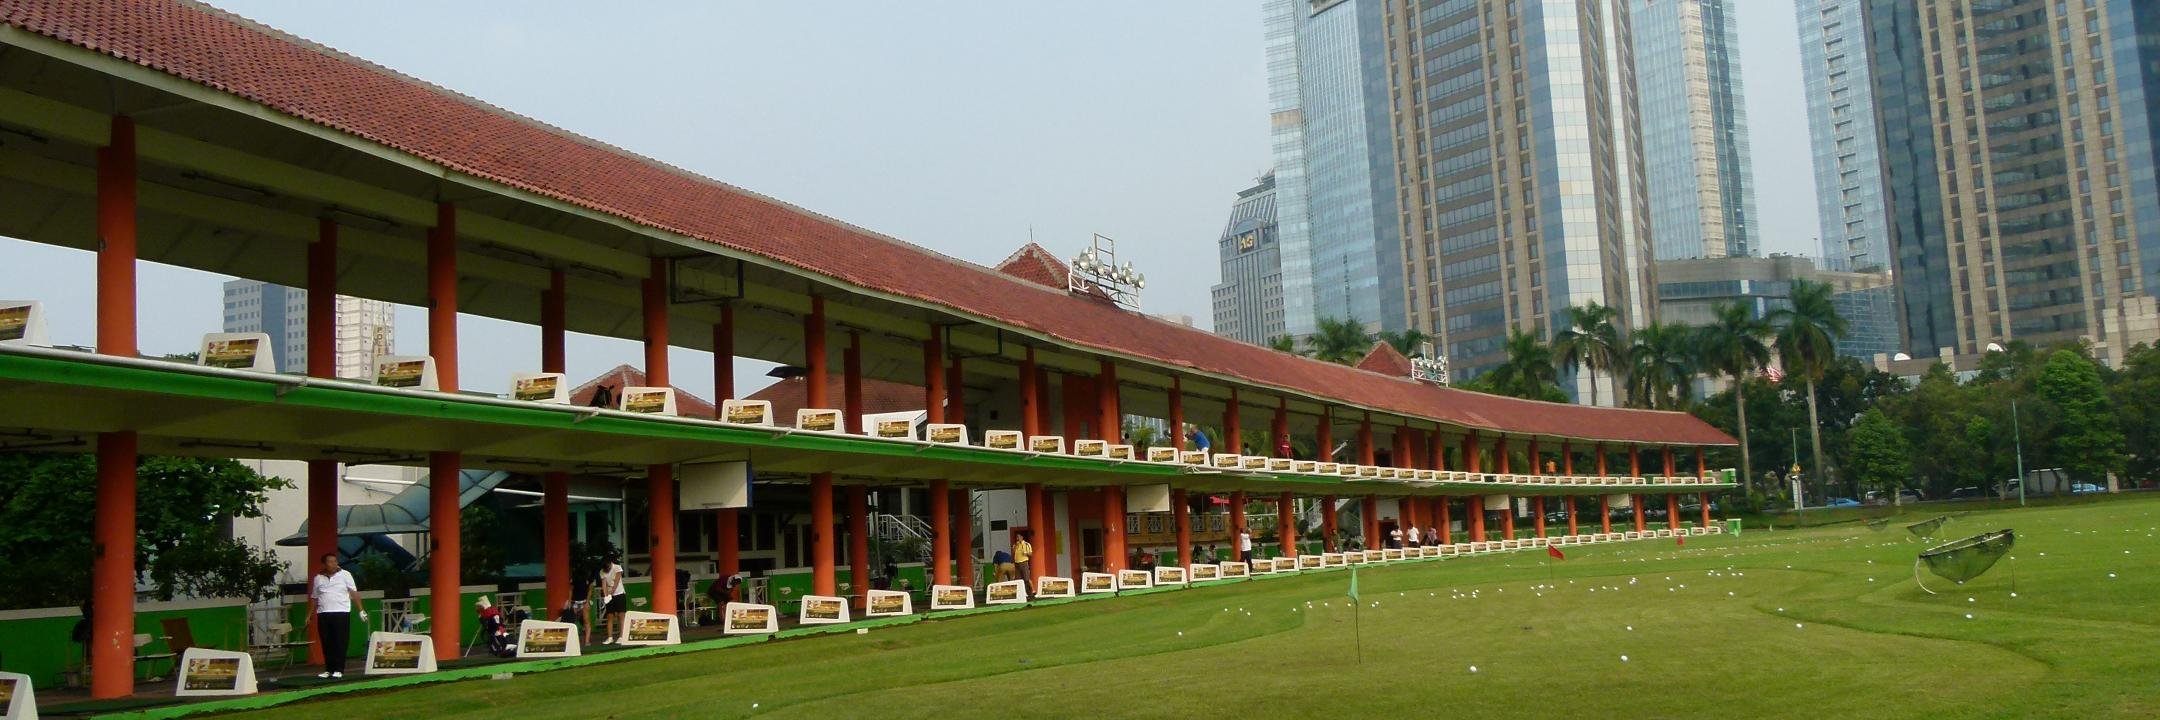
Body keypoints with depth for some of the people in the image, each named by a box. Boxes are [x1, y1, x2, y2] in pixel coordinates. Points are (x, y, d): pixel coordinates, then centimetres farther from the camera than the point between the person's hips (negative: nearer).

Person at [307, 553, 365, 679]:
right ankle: (329, 669, 12)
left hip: (341, 613, -3)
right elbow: (313, 598, 17)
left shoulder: (345, 575, 3)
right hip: (323, 614, 3)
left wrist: (361, 610, -5)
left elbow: (354, 593, 1)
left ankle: (339, 670, -1)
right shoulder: (318, 578, 11)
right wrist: (309, 615, 14)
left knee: (340, 643, -5)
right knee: (326, 644, 4)